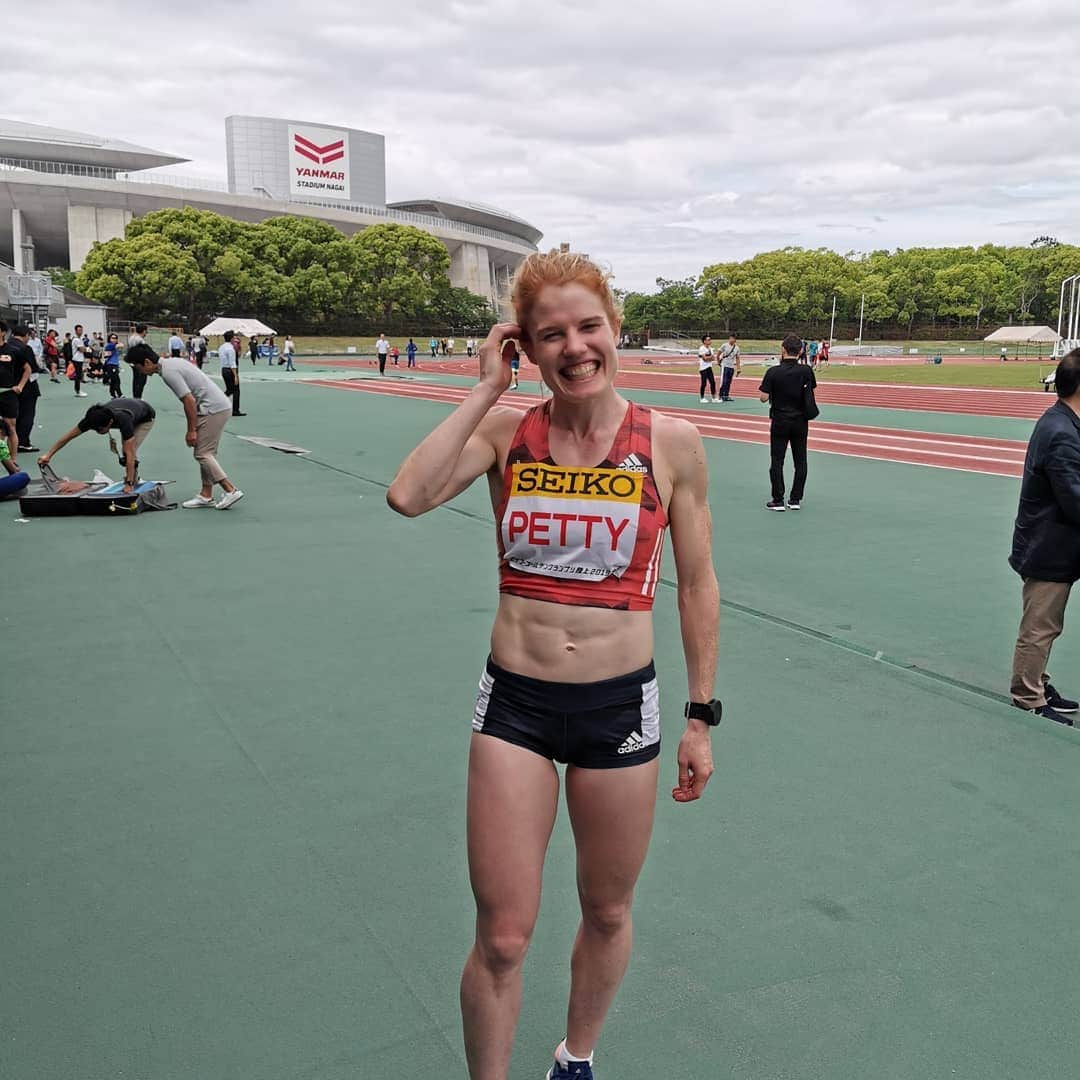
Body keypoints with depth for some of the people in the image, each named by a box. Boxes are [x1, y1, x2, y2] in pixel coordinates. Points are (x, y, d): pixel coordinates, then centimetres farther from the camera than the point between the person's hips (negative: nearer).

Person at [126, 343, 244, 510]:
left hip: (213, 410, -10)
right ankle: (206, 495, 15)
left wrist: (191, 430, -13)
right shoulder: (171, 362, 14)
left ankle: (231, 490, -6)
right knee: (206, 453, 12)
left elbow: (189, 401, -21)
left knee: (203, 454, -6)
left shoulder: (168, 372, -17)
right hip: (219, 406, 10)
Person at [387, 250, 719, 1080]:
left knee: (608, 914, 19)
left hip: (621, 705, 1)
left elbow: (697, 586, 2)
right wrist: (486, 388, -14)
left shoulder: (671, 442, -6)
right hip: (516, 704, 0)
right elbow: (408, 496, -22)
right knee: (502, 937, 6)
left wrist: (702, 716, 3)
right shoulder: (505, 431, -4)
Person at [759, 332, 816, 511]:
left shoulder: (773, 372, -14)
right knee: (800, 461, 10)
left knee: (777, 461, 5)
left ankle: (778, 500, 5)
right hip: (801, 421, 2)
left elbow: (764, 397, -13)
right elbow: (811, 390, 7)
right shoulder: (806, 371, -6)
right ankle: (795, 499, 13)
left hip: (780, 421, -2)